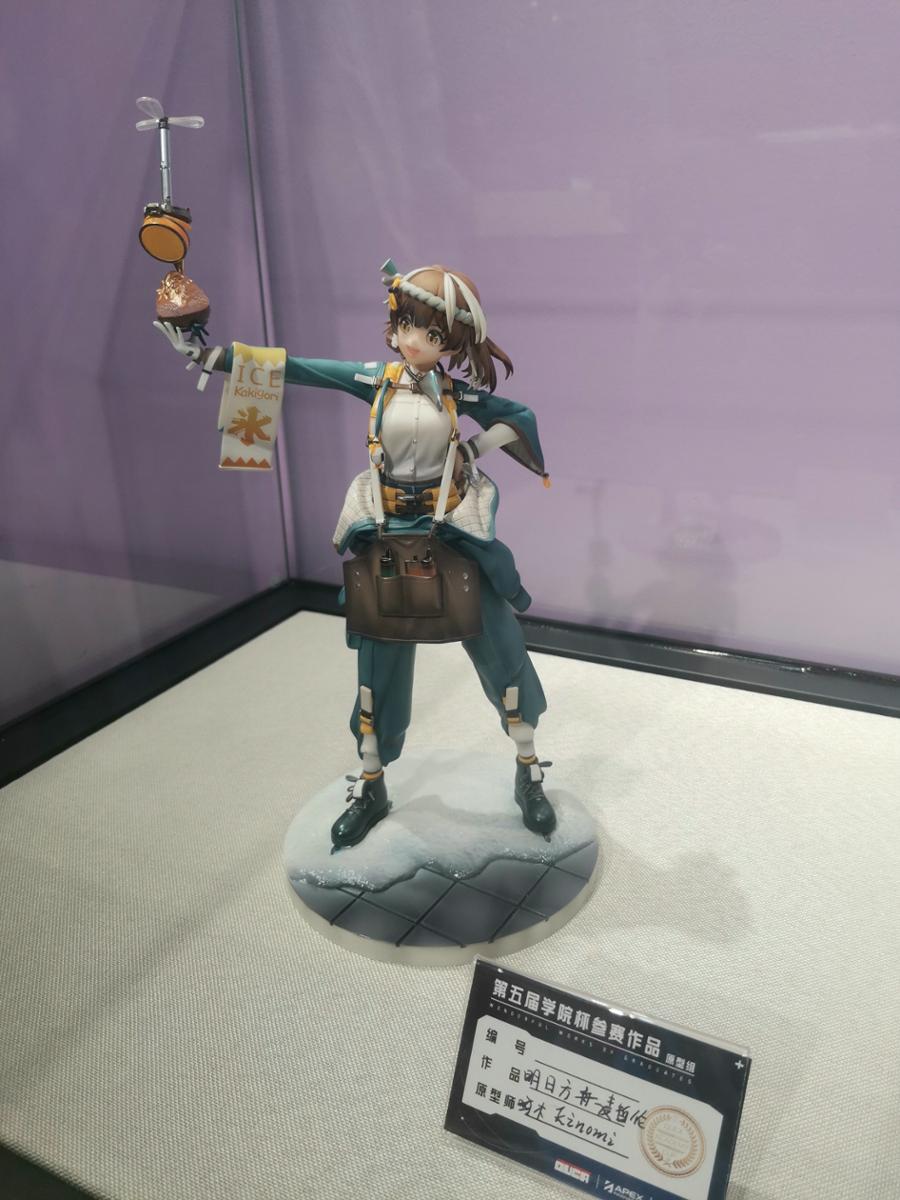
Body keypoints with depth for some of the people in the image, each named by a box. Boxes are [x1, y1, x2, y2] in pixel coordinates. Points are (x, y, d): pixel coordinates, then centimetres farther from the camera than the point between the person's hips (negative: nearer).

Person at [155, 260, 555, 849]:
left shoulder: (459, 392, -5)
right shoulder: (375, 379, -3)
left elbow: (523, 416, 6)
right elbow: (291, 368, -7)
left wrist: (478, 448, -8)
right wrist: (206, 352, -11)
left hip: (456, 534, -1)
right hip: (388, 535, 1)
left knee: (501, 648, 2)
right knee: (378, 662, 8)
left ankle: (530, 775, 23)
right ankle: (371, 788, 26)